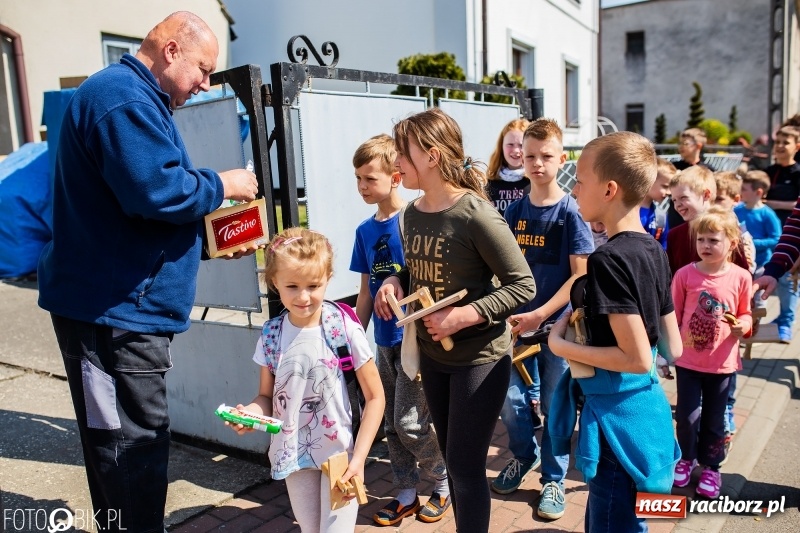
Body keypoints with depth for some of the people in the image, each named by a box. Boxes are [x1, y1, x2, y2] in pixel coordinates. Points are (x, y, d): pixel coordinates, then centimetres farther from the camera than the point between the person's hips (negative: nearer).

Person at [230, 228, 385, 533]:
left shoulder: (345, 329, -17)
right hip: (294, 455, 4)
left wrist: (358, 458, -15)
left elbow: (375, 397, -11)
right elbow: (267, 396, 4)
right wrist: (249, 412, -18)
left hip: (340, 454, -3)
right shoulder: (271, 336, -6)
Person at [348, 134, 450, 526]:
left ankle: (445, 482, 24)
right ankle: (406, 496, 31)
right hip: (384, 342, 6)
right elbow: (366, 291, 11)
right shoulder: (365, 231, 6)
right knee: (392, 424, 13)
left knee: (409, 423, -2)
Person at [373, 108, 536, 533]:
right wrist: (395, 282, -4)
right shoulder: (413, 213, 0)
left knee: (466, 465, 5)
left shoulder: (475, 214, -21)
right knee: (451, 458, 20)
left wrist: (465, 315, -26)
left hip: (480, 357, -7)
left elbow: (523, 285, -17)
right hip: (432, 354, 7)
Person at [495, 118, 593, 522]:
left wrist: (541, 314, -18)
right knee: (510, 399, 6)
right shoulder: (515, 211, 2)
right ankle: (524, 455, 35)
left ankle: (553, 478, 28)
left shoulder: (571, 212, -9)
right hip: (520, 322, 3)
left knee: (555, 406, 8)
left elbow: (580, 275, -11)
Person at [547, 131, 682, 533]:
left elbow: (638, 359, -24)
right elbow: (672, 347, 9)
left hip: (617, 415, -9)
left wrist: (561, 346, -15)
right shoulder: (652, 249, 4)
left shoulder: (608, 259, -22)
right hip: (646, 406, 9)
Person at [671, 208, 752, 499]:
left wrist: (742, 326, -16)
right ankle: (686, 458, 33)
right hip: (688, 360, 0)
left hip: (722, 363, 1)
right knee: (687, 416, 5)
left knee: (714, 420, 13)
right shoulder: (685, 275, -9)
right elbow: (673, 316, -1)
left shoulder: (741, 278, -8)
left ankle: (711, 467, 35)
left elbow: (745, 314, 6)